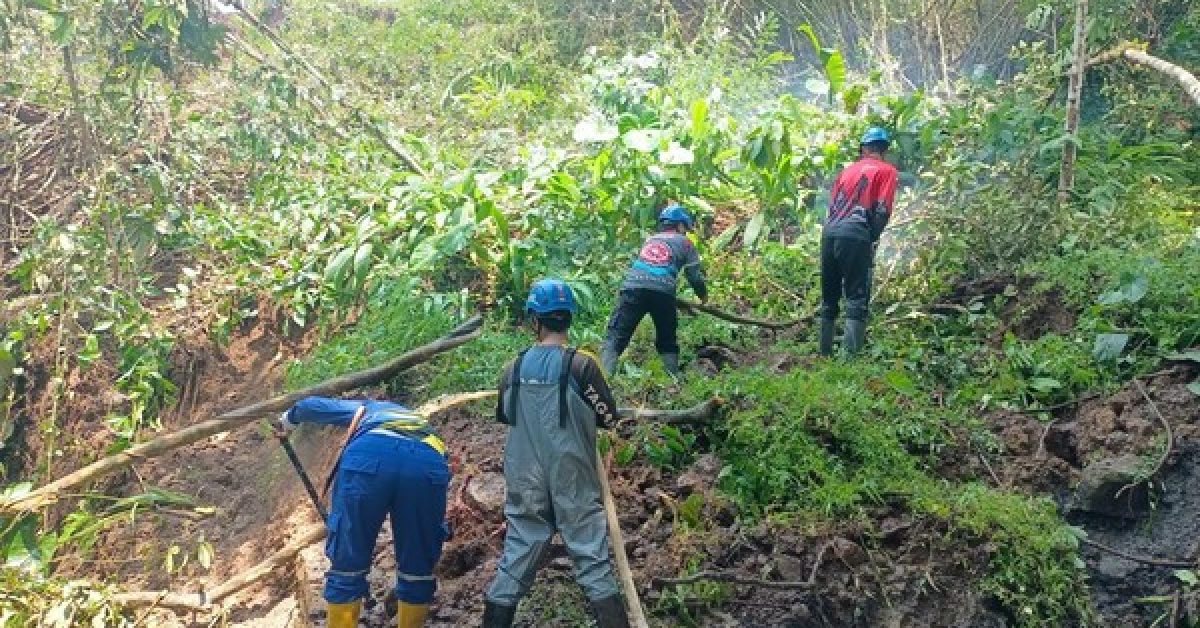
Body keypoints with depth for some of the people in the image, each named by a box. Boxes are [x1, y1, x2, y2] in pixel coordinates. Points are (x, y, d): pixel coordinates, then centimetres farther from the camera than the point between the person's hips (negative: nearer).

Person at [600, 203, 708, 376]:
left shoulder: (650, 239, 35)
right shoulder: (684, 243, 24)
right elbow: (695, 276, 16)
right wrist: (703, 297, 36)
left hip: (633, 286, 2)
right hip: (663, 290, -1)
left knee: (615, 337, -3)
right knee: (667, 342, 19)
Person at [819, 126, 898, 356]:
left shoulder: (849, 169, 24)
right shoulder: (886, 170, 8)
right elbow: (882, 210, -3)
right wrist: (873, 240, 6)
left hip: (829, 231, 5)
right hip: (855, 235, -5)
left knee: (829, 297, 14)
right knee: (857, 298, -6)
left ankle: (825, 352, 17)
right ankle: (851, 354, -17)